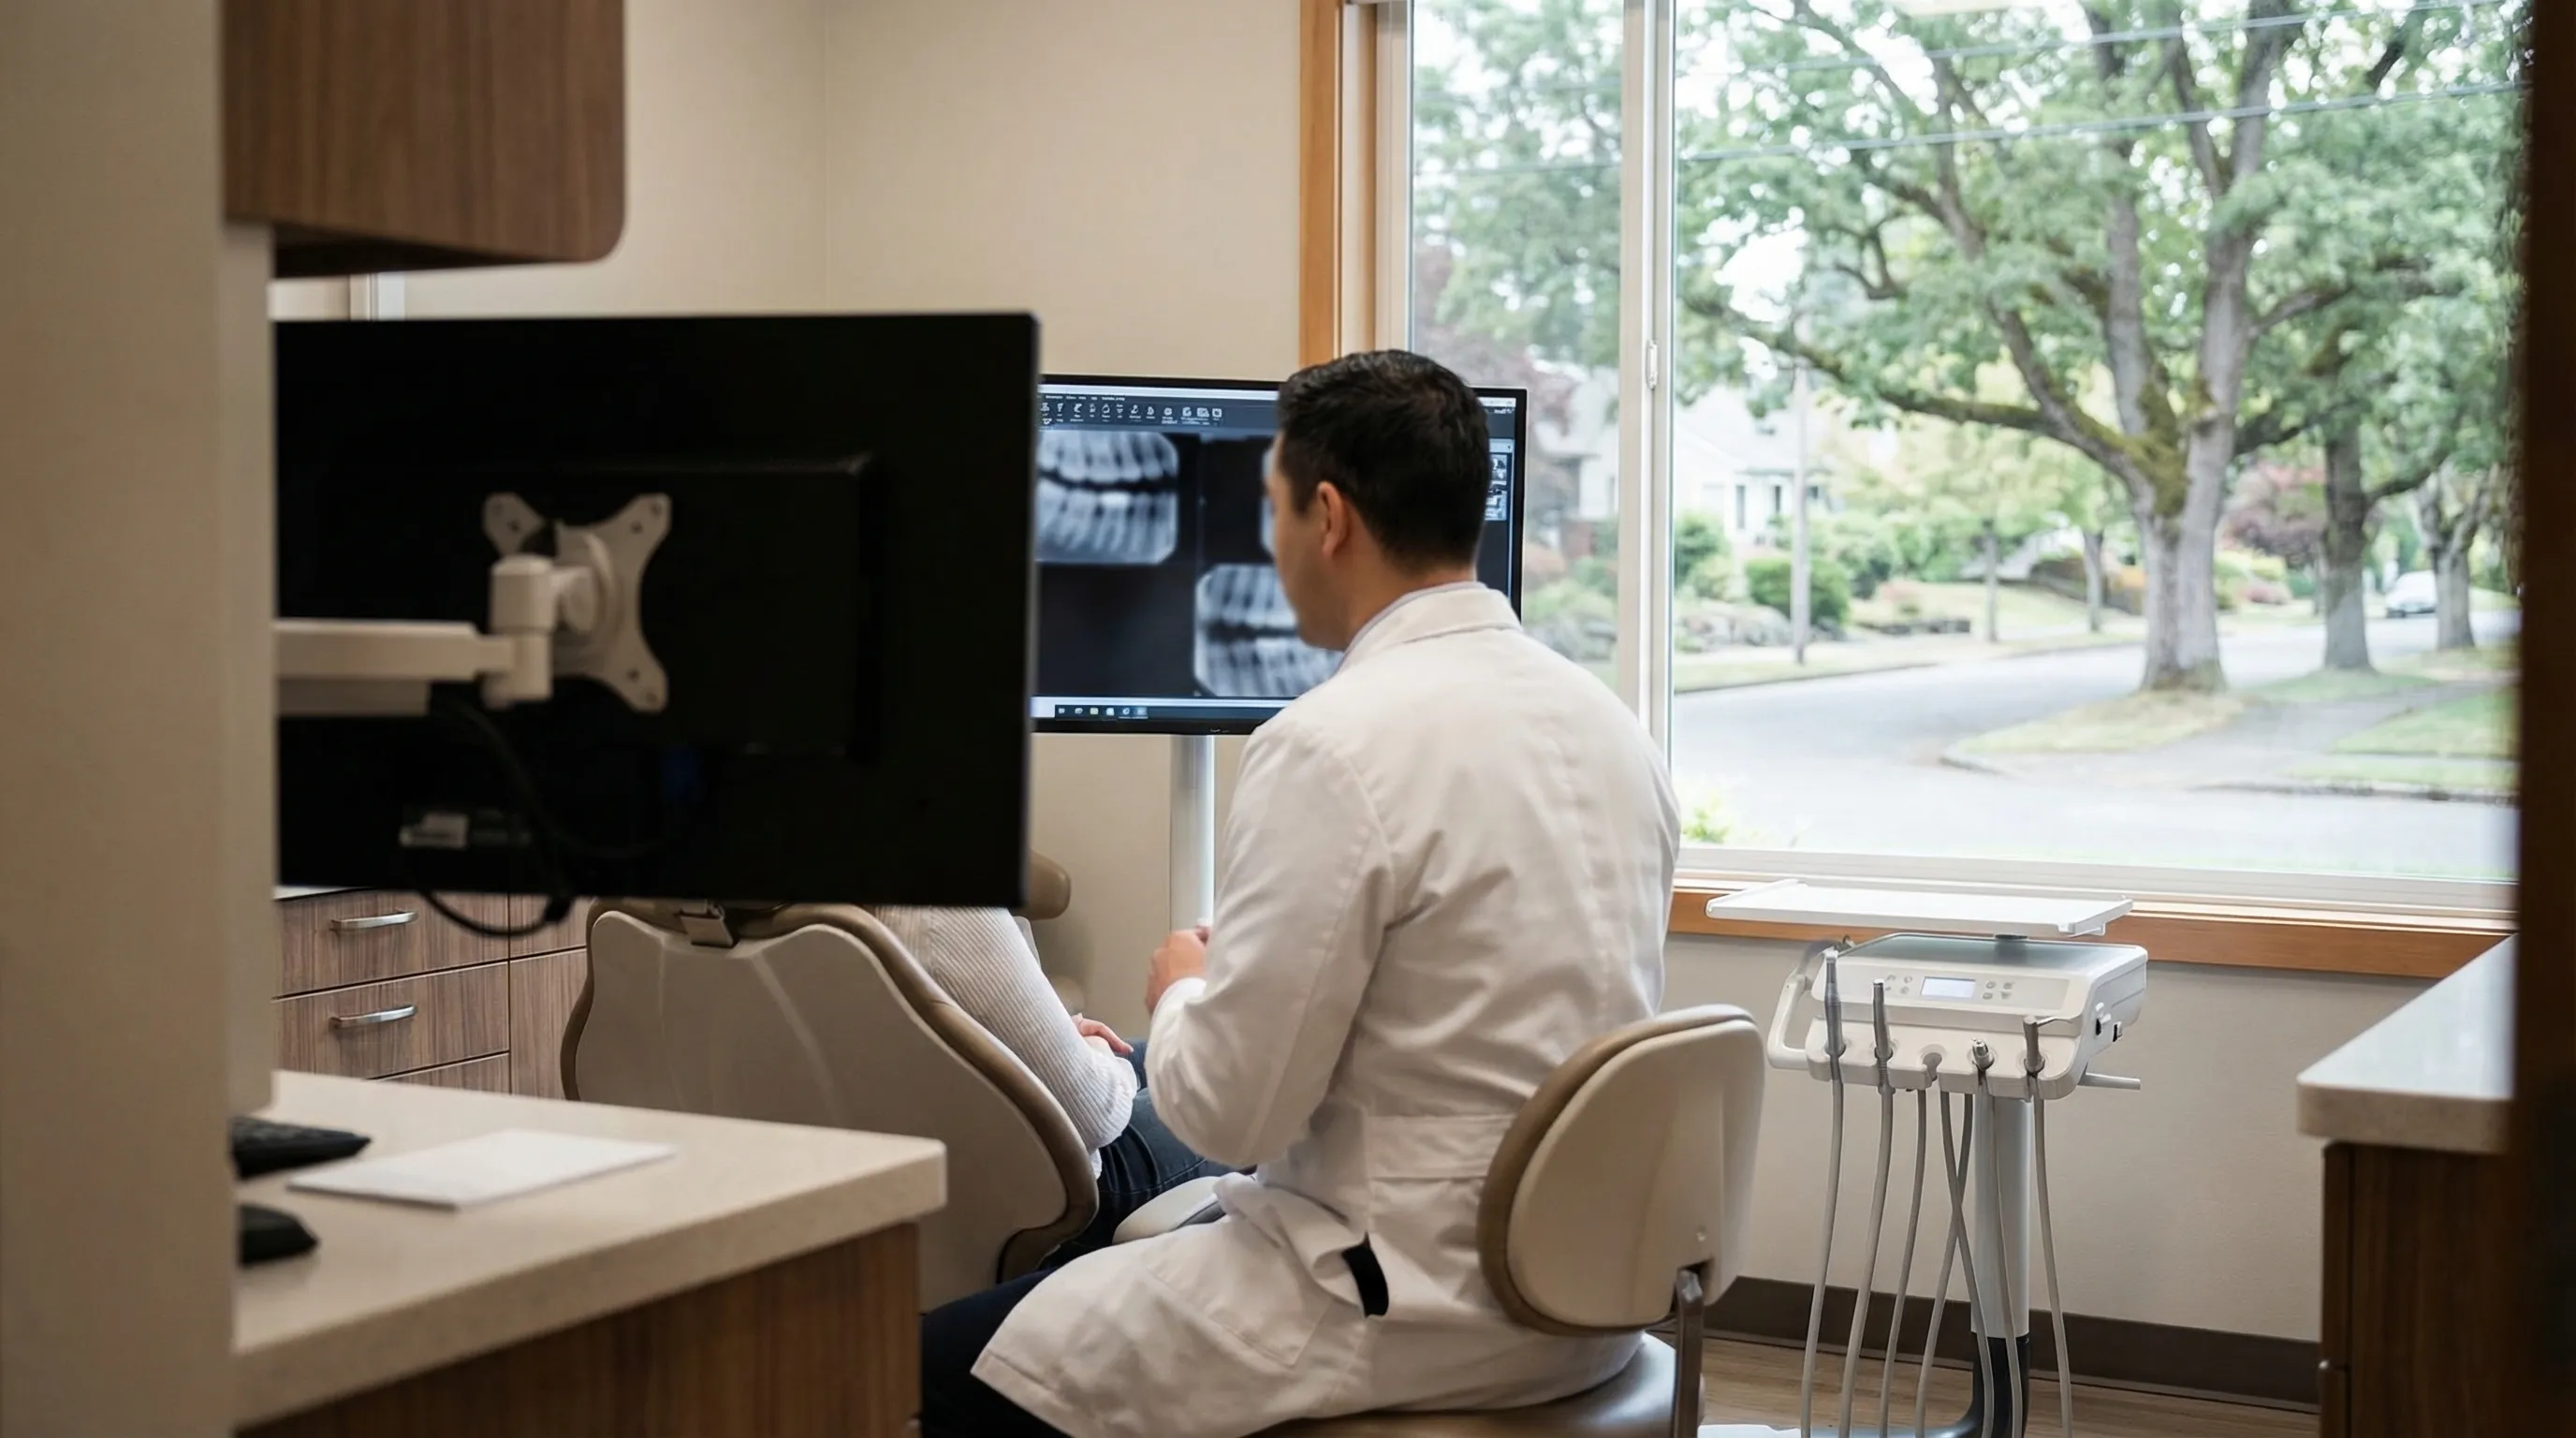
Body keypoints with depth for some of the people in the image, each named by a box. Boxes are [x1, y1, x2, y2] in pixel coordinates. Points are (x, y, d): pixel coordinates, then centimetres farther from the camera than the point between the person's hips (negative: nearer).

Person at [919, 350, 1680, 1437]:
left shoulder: (1335, 746, -20)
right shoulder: (1609, 721, 5)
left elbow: (1226, 1107, -18)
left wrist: (1182, 990, 3)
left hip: (1419, 1308, -9)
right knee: (1163, 1216, 30)